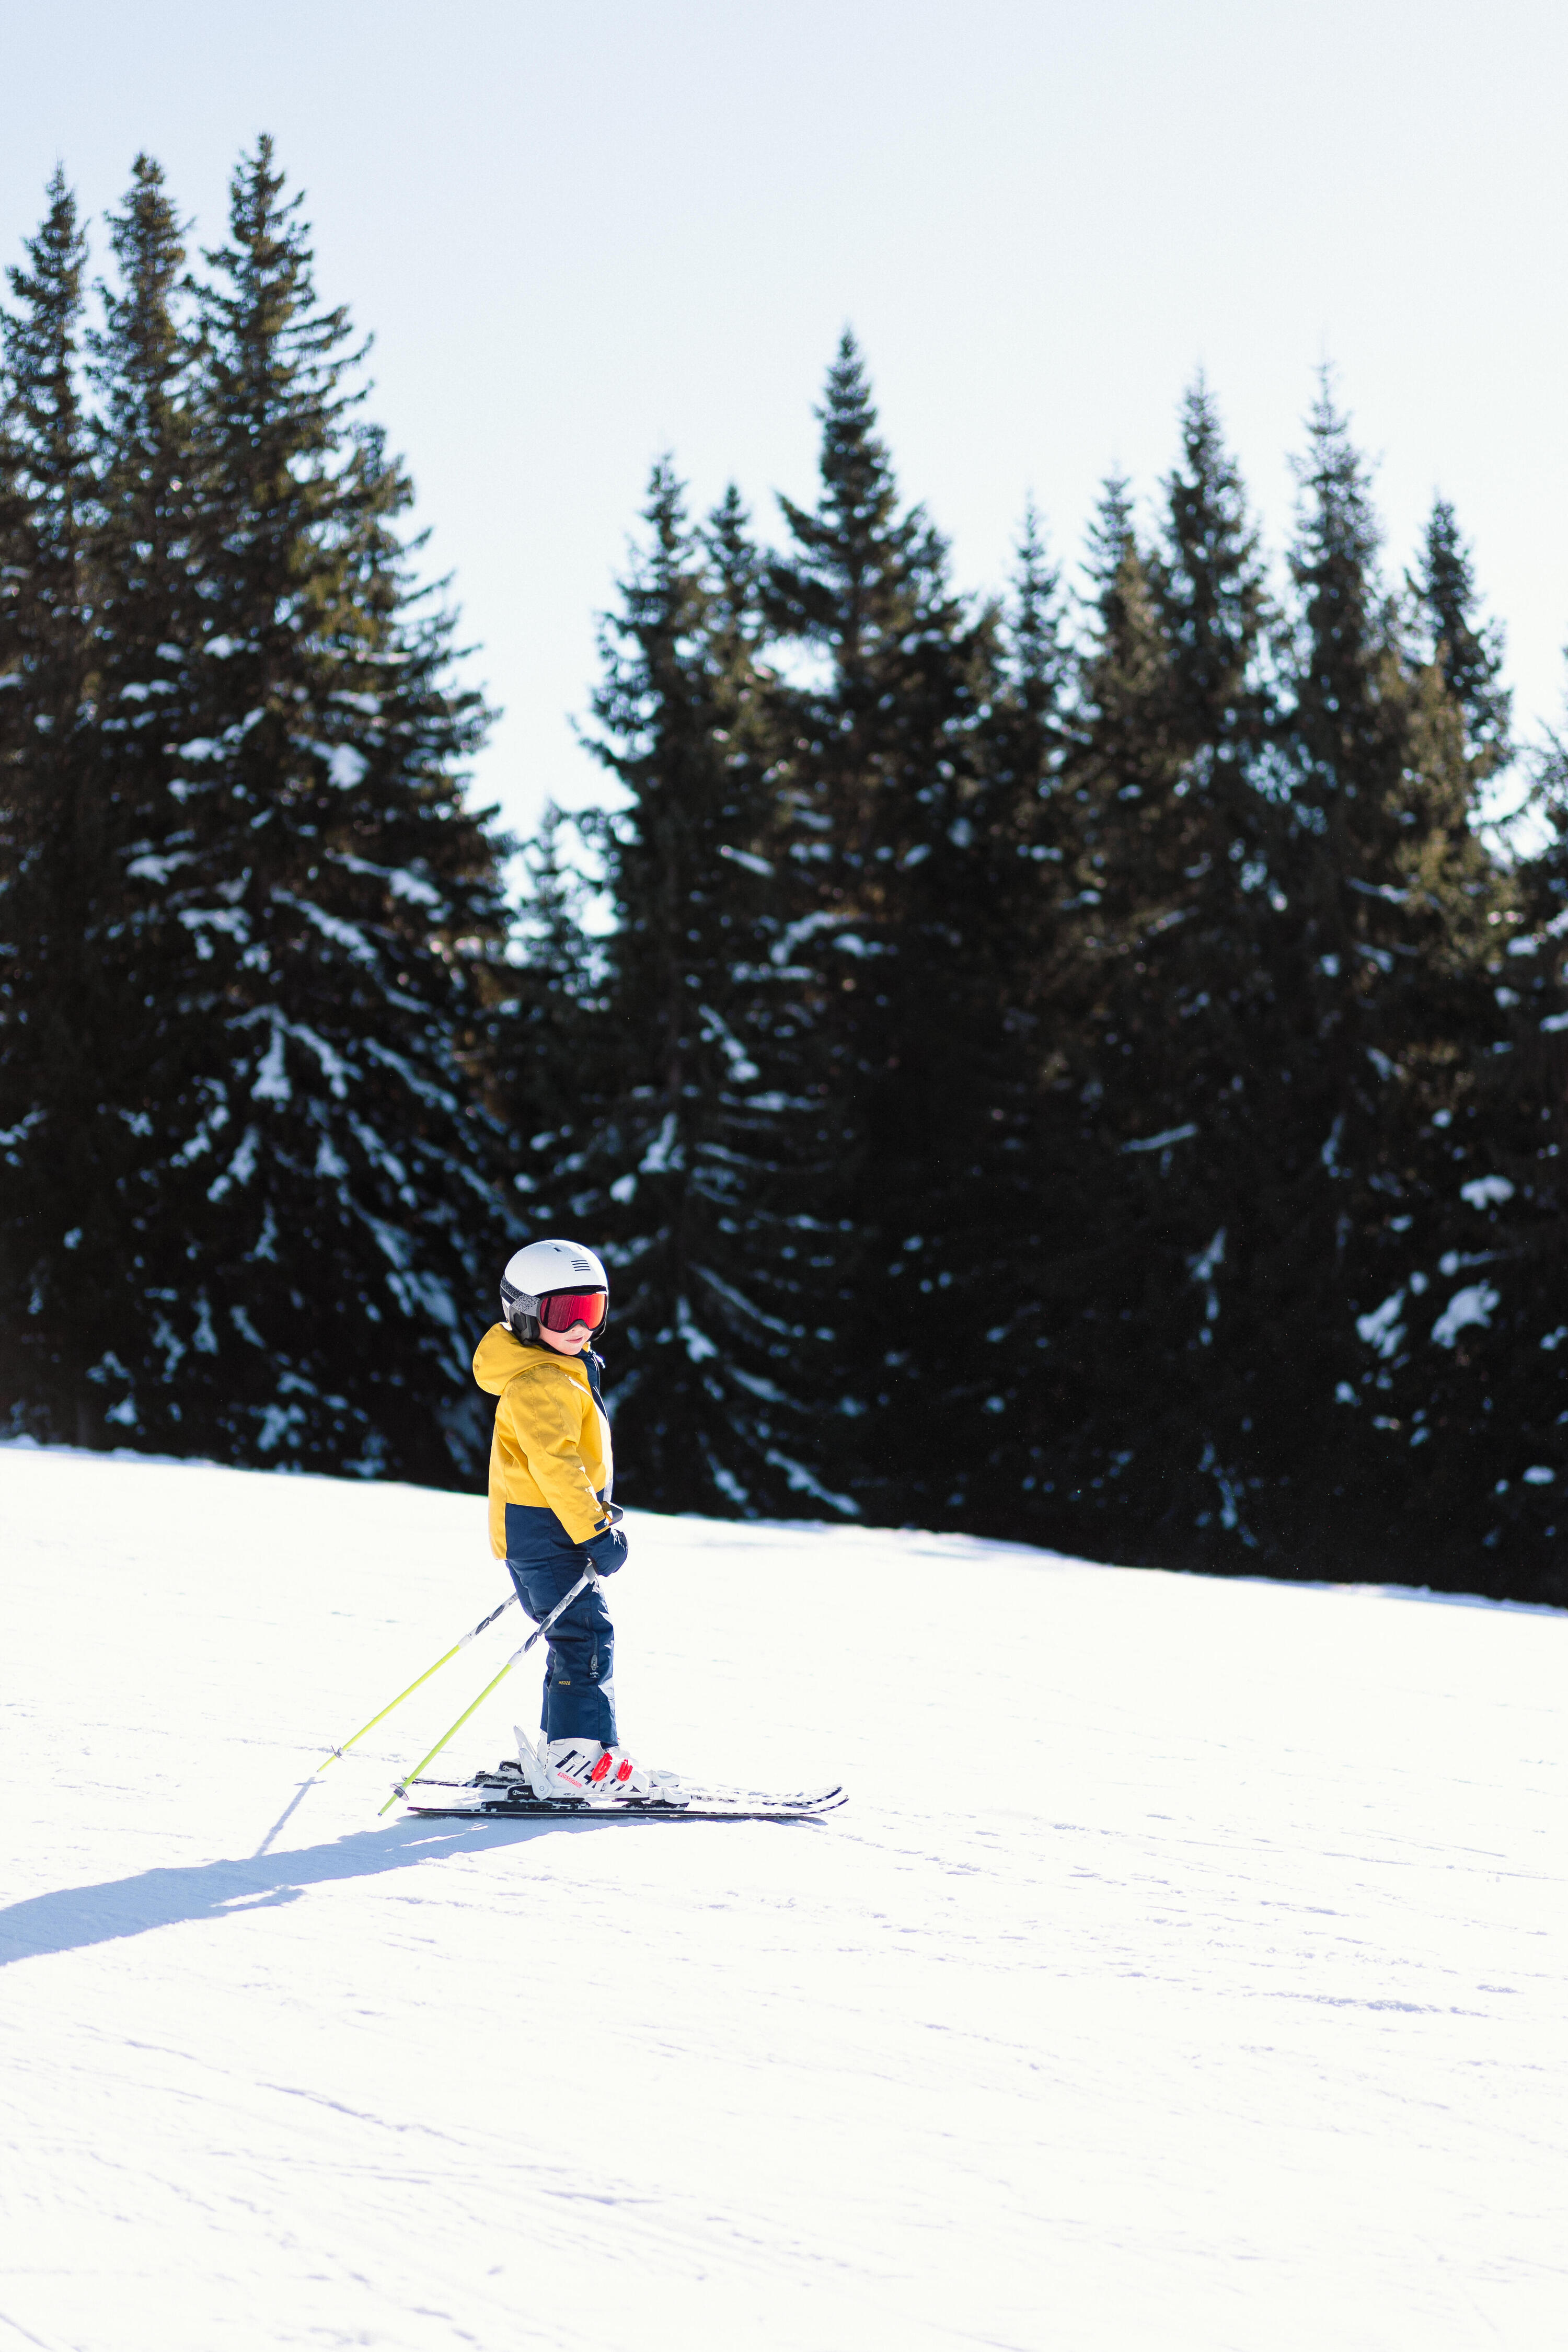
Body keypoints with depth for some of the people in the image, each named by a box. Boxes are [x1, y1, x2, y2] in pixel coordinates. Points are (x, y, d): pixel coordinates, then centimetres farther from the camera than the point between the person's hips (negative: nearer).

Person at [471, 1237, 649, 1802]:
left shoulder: (565, 1371, 17)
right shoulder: (540, 1383, -18)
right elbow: (554, 1463, -26)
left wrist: (596, 1517, 29)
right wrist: (594, 1531, -26)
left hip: (556, 1528, 11)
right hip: (543, 1528, -11)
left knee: (578, 1637, 14)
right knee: (585, 1635, -14)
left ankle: (558, 1750, 20)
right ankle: (580, 1759, -17)